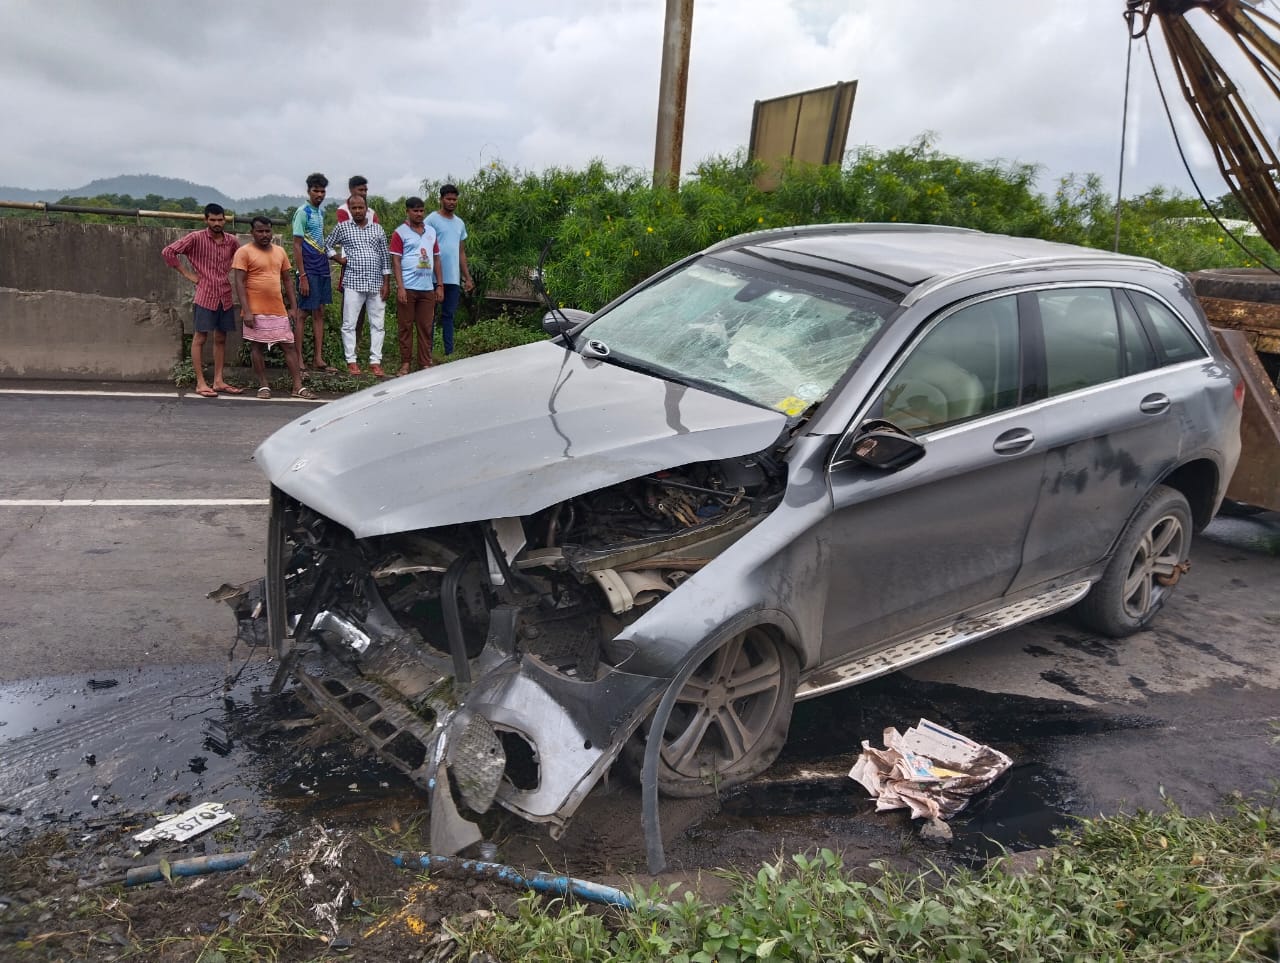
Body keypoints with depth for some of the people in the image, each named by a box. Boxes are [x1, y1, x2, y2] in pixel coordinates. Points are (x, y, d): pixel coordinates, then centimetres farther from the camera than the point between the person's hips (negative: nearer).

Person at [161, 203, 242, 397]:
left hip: (225, 297, 5)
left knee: (221, 339, 9)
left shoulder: (232, 241, 6)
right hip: (205, 296, -5)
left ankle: (218, 381, 17)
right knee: (200, 338, 0)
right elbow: (168, 252, -9)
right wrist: (187, 274, -8)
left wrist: (230, 272, 11)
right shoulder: (196, 238, -7)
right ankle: (200, 383, 3)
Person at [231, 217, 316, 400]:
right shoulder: (244, 252, -5)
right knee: (256, 347, 3)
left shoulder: (280, 251, 11)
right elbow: (239, 283, -10)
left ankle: (298, 387, 6)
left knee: (290, 345, 3)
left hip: (279, 310, 5)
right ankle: (263, 386, 12)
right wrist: (246, 311, -17)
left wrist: (293, 307, 9)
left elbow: (287, 281, 15)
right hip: (256, 311, -5)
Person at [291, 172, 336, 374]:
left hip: (322, 269, 8)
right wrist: (302, 276, -18)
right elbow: (297, 246, -13)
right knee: (302, 313, -4)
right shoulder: (303, 212, -9)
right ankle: (299, 361, -1)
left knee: (319, 313, 9)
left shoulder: (321, 212, 14)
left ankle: (318, 359, 14)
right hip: (309, 271, -8)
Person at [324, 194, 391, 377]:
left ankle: (375, 361, 9)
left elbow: (385, 257, 8)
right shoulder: (342, 228, 5)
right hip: (353, 283, -2)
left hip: (376, 284, 2)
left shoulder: (377, 229, 9)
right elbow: (327, 244, 16)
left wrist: (386, 283, 2)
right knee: (349, 324, -1)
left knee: (377, 324, 3)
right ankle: (351, 360, 7)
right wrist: (338, 258, 0)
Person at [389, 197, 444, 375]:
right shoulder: (400, 232, 1)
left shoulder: (431, 232, 15)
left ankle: (425, 364, 11)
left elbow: (436, 258, 18)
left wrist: (440, 285, 11)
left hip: (428, 288, 4)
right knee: (406, 326, 1)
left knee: (426, 327, 6)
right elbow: (396, 261, -4)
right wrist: (400, 287, -13)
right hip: (408, 288, -4)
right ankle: (405, 363, 7)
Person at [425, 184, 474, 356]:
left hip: (453, 278, 6)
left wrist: (467, 277, 17)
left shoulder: (460, 223, 17)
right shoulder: (432, 219, -3)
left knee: (448, 316, 9)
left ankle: (449, 352, 11)